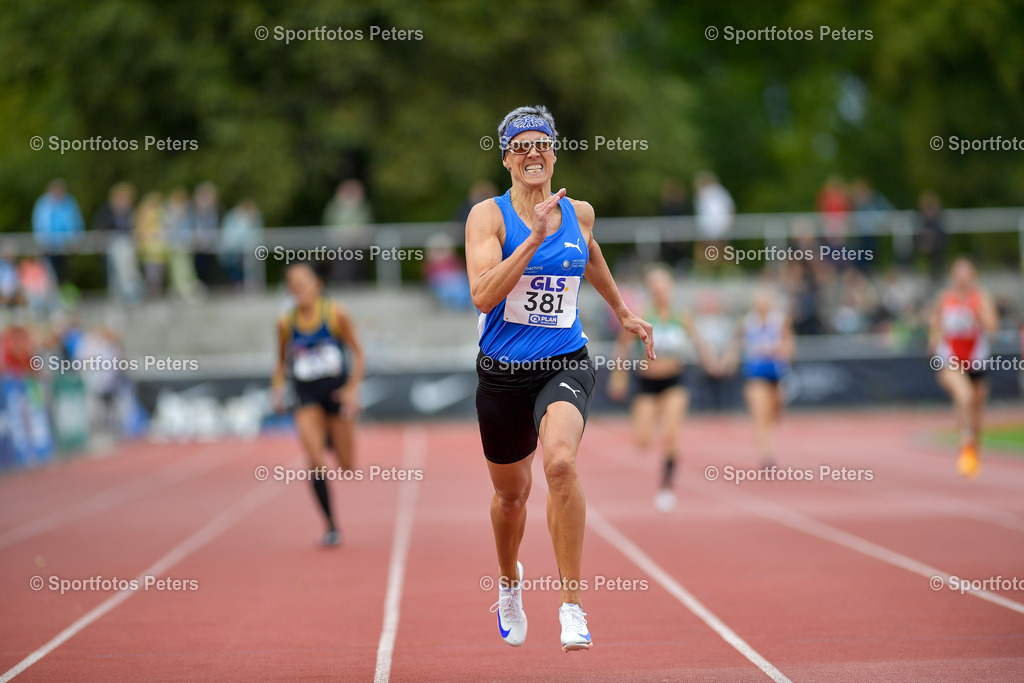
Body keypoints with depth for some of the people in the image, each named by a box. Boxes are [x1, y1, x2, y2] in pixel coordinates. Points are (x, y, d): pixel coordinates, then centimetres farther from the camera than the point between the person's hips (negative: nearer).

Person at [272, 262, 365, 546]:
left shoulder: (336, 315, -7)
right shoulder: (286, 324, -1)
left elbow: (357, 353, 0)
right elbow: (282, 361, 13)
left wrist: (353, 387, -10)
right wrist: (278, 387, -4)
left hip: (338, 392, 0)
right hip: (308, 397, 0)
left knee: (346, 466, 5)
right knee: (316, 463, -18)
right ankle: (331, 528, -10)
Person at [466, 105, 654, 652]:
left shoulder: (579, 213, 3)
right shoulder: (488, 215, -8)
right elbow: (483, 295, -22)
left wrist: (622, 313, 36)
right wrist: (535, 237, -27)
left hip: (565, 365, 0)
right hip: (502, 373, 0)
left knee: (560, 463, -29)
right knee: (511, 492, 17)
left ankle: (572, 606, -22)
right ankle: (510, 581, 50)